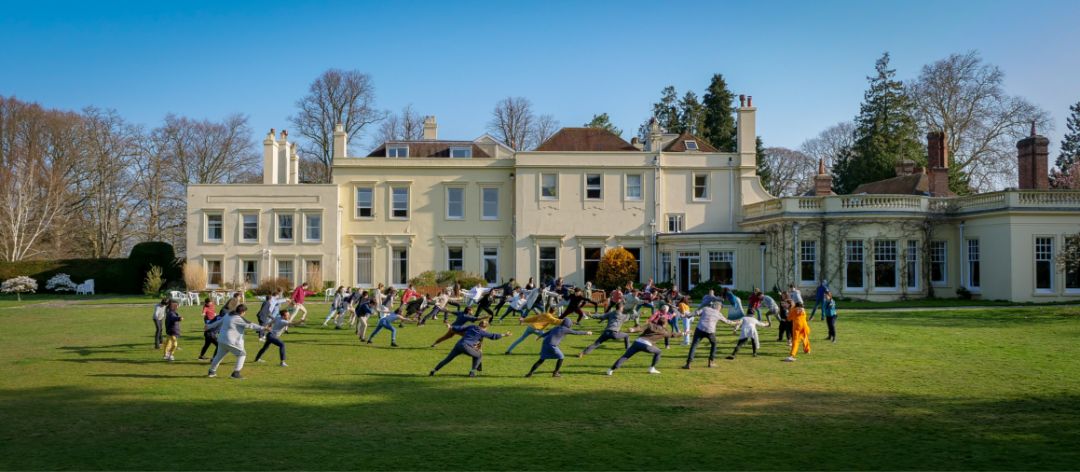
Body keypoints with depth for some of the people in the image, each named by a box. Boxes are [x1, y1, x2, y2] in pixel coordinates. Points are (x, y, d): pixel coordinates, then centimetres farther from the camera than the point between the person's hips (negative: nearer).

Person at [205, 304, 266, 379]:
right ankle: (236, 373, -3)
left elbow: (219, 322, 22)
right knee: (242, 354, 2)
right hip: (231, 342, -9)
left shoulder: (227, 315, 10)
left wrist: (209, 326, 37)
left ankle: (211, 372, 36)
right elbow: (249, 325, -19)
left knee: (219, 355, 24)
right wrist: (262, 328, -19)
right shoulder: (238, 319, -16)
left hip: (221, 340, 9)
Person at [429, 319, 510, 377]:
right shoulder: (482, 332, 6)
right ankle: (472, 371, 11)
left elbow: (459, 328, 15)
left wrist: (451, 328, 30)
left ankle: (433, 371, 10)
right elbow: (493, 336, 10)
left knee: (447, 359, 13)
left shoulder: (471, 326, 17)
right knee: (479, 355, 18)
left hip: (458, 345, 5)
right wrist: (504, 334, 19)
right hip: (466, 347, -5)